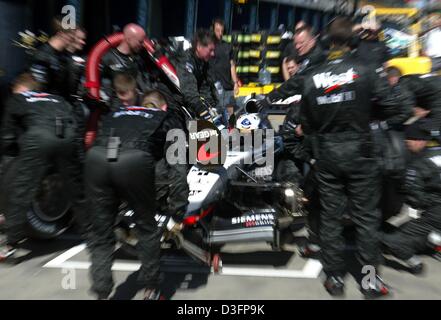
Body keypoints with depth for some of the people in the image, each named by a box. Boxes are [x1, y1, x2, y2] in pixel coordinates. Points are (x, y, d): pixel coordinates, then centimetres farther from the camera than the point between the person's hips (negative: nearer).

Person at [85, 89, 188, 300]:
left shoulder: (114, 114, 38)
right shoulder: (168, 120, 26)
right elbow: (178, 169, 14)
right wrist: (176, 214, 16)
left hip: (96, 157, 4)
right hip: (135, 160, -3)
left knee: (101, 234, 20)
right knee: (147, 227, 19)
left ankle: (101, 294, 23)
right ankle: (150, 291, 31)